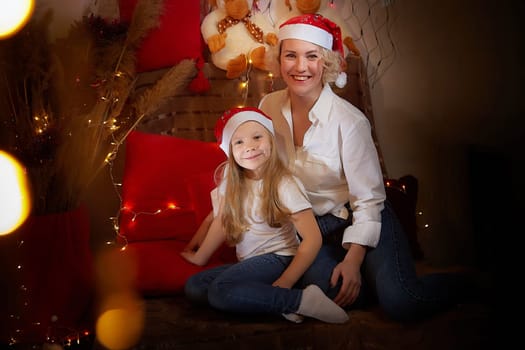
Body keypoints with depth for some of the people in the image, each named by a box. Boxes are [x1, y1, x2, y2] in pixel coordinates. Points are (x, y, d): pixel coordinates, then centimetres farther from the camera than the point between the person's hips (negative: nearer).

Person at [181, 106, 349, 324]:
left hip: (277, 259, -7)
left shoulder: (284, 184, -15)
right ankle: (274, 300, -16)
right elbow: (221, 221, 11)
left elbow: (312, 239, -18)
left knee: (220, 291, -29)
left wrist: (284, 283, -21)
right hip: (247, 263, 7)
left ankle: (302, 300, -22)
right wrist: (200, 257, 12)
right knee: (193, 287, -12)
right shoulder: (230, 178, 1)